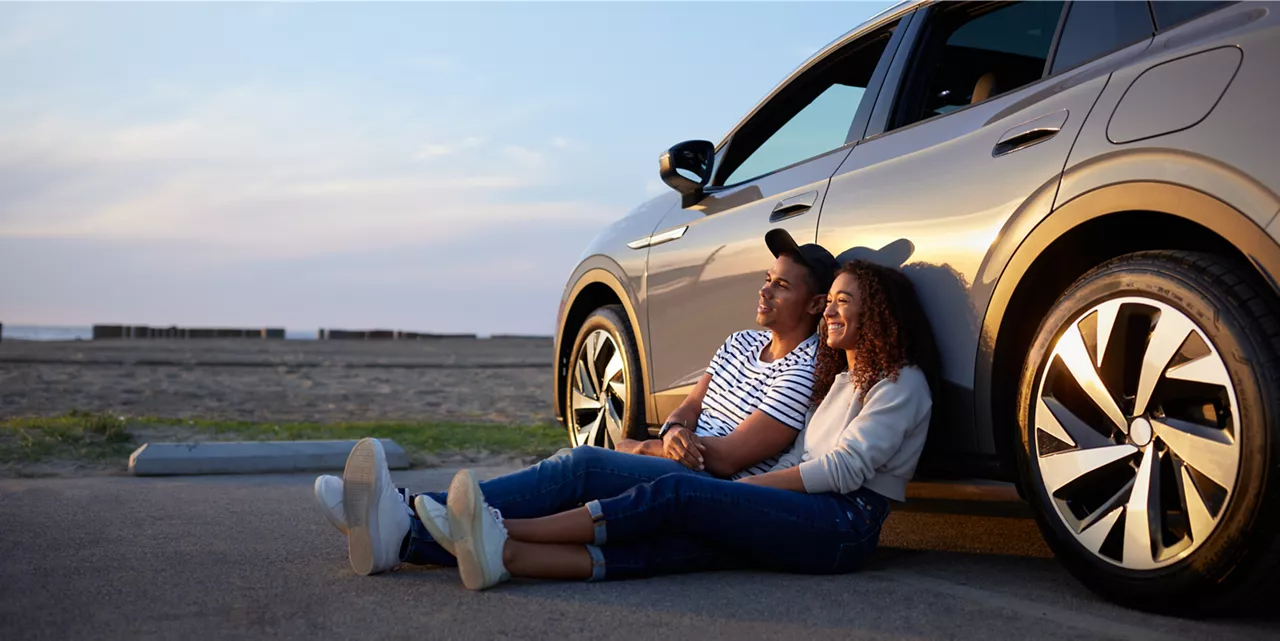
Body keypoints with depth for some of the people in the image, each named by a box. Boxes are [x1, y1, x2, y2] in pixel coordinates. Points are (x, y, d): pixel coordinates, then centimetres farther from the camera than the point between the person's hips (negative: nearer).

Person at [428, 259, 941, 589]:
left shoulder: (902, 383, 1)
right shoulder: (840, 379, 28)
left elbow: (846, 467, -9)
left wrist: (748, 486, -7)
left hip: (845, 524, -6)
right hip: (810, 516, 6)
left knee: (677, 495, -24)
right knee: (679, 542, -21)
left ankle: (507, 528, -28)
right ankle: (504, 555, -42)